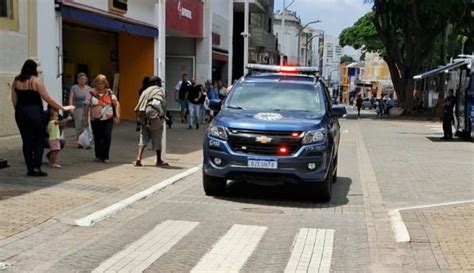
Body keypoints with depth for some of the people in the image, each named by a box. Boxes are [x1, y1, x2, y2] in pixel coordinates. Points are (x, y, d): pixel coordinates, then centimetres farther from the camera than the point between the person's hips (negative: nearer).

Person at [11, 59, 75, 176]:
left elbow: (14, 99, 8)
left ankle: (30, 169, 11)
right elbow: (47, 98, -10)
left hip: (21, 113, 5)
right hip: (35, 113, -5)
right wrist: (63, 108, -5)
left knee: (27, 141, 9)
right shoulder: (36, 80, -10)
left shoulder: (16, 81, 6)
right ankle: (36, 168, 1)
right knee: (39, 141, 4)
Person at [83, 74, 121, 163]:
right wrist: (86, 120, 0)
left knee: (107, 138, -10)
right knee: (97, 138, 10)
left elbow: (116, 104, 0)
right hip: (95, 120, 0)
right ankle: (98, 156, 27)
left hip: (108, 120, 0)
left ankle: (105, 157, 1)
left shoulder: (109, 93, 3)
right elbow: (86, 107, 1)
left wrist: (117, 116, -10)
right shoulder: (91, 93, -1)